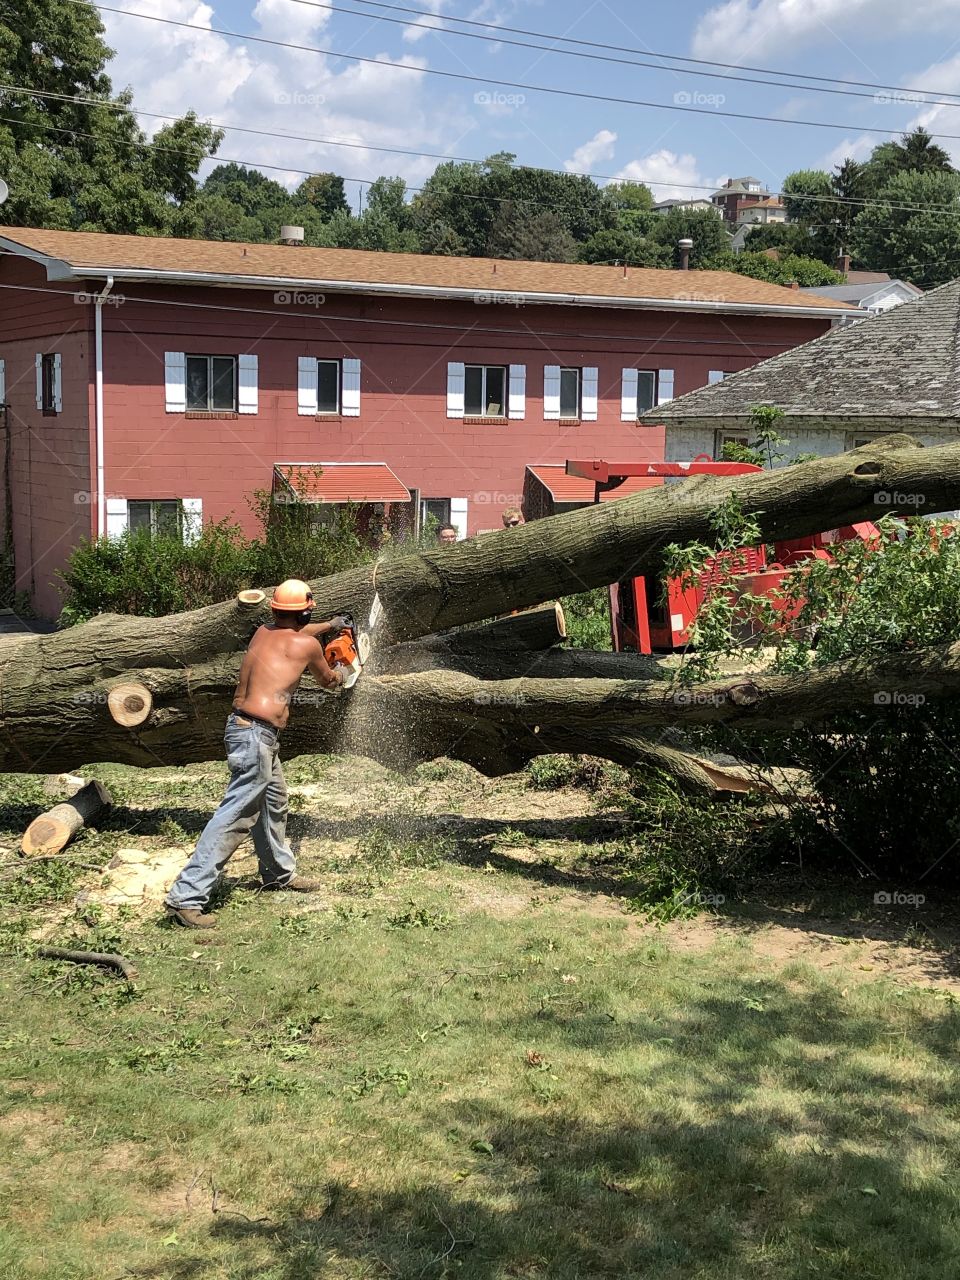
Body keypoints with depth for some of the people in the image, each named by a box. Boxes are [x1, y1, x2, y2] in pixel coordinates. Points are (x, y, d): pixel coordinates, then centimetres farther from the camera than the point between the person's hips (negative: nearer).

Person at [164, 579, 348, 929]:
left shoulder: (264, 632, 11)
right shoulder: (306, 644, -7)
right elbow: (327, 680, 15)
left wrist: (329, 625, 50)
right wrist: (339, 675, 38)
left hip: (243, 727, 9)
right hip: (257, 734, -9)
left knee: (274, 803, 25)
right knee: (234, 817, -11)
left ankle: (279, 873, 43)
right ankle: (186, 897, -15)